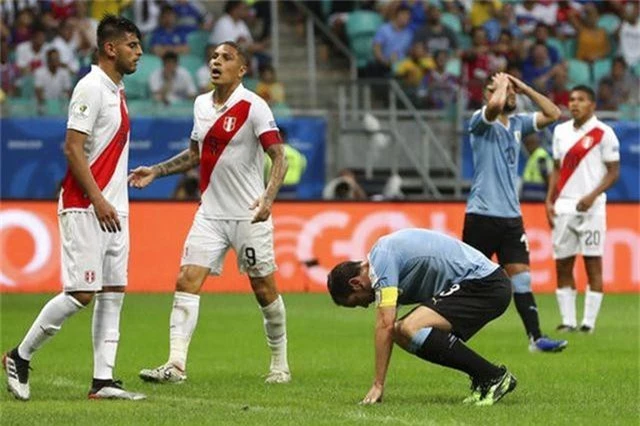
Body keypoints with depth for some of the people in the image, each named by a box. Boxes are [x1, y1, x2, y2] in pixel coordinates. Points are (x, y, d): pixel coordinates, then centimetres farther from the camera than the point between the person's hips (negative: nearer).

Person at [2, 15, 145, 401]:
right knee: (81, 293, -10)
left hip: (113, 209, 9)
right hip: (85, 208, -9)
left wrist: (116, 202, 17)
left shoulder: (117, 91, 15)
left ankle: (103, 380, 4)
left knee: (113, 292, 4)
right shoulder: (91, 88, -12)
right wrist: (98, 200, -20)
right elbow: (73, 148, -17)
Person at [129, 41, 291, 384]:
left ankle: (280, 364, 19)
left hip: (249, 215, -5)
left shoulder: (253, 107, -11)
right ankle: (176, 364, -11)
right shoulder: (201, 104, 9)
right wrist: (156, 171, 17)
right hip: (210, 212, 5)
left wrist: (268, 197, -30)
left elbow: (279, 157, -16)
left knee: (264, 289, 3)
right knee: (186, 281, -8)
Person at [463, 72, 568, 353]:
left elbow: (552, 114, 14)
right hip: (482, 215, -6)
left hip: (511, 216, 6)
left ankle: (535, 338, -4)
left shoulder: (517, 124, 15)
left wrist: (524, 87, 9)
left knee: (521, 277, -1)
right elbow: (496, 104, -28)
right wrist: (501, 84, -7)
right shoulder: (481, 121, -6)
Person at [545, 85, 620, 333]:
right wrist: (549, 201, 9)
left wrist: (592, 196, -17)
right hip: (563, 207, 6)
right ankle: (568, 321, 10)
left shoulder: (603, 133, -4)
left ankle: (589, 322, -1)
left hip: (590, 208, -6)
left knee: (593, 264, -4)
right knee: (562, 265, 4)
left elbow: (613, 172, -5)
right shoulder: (561, 131, 13)